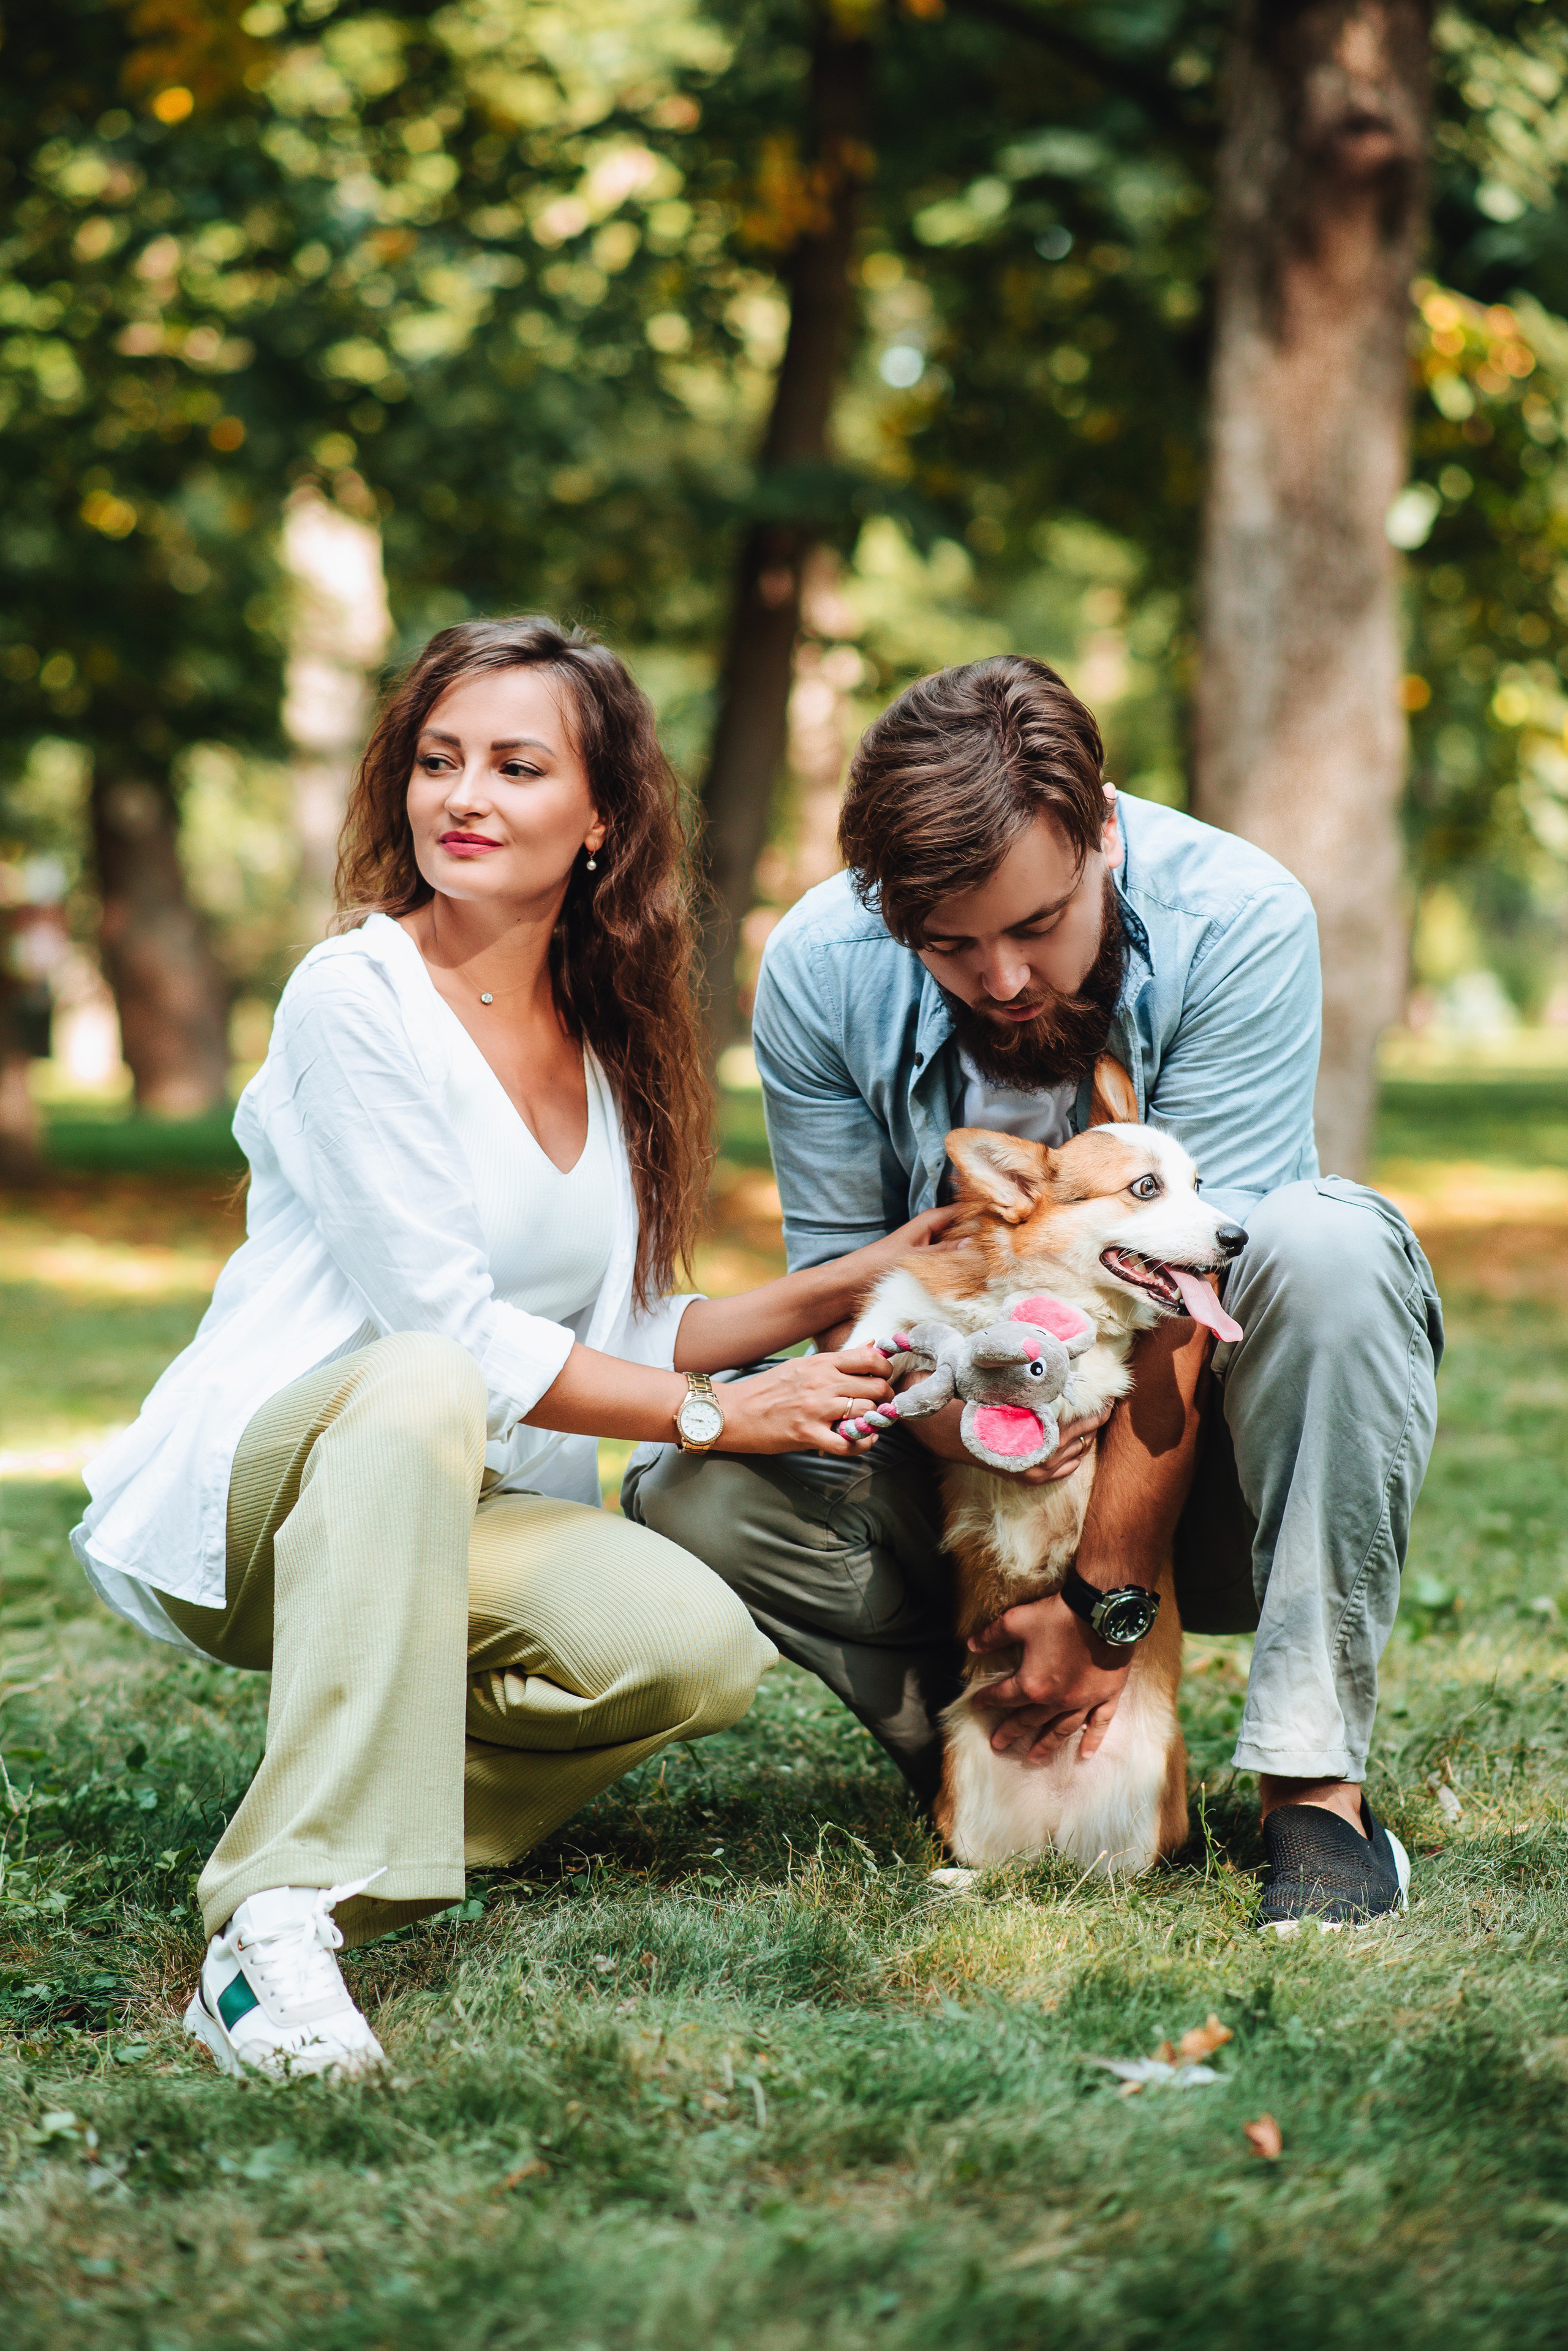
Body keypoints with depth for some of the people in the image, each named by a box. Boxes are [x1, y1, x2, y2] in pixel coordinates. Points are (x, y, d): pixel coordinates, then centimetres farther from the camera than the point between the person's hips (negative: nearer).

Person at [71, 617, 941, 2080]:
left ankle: (376, 1805, 4)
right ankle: (278, 1917, -42)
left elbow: (622, 1341, 10)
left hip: (451, 1511, 6)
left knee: (698, 1653, -23)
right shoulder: (355, 997, -11)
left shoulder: (607, 1038, 11)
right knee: (421, 1386, -40)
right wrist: (713, 1415, -11)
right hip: (237, 1502, -6)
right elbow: (458, 1335, -15)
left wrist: (847, 1286, 1)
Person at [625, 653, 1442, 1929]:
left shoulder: (1238, 920, -22)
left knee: (1324, 1247, -34)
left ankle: (1315, 1783, -28)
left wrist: (1108, 1605, -25)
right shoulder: (820, 967, -13)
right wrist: (954, 1415, -29)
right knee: (690, 1491, -22)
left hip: (1200, 1450, -2)